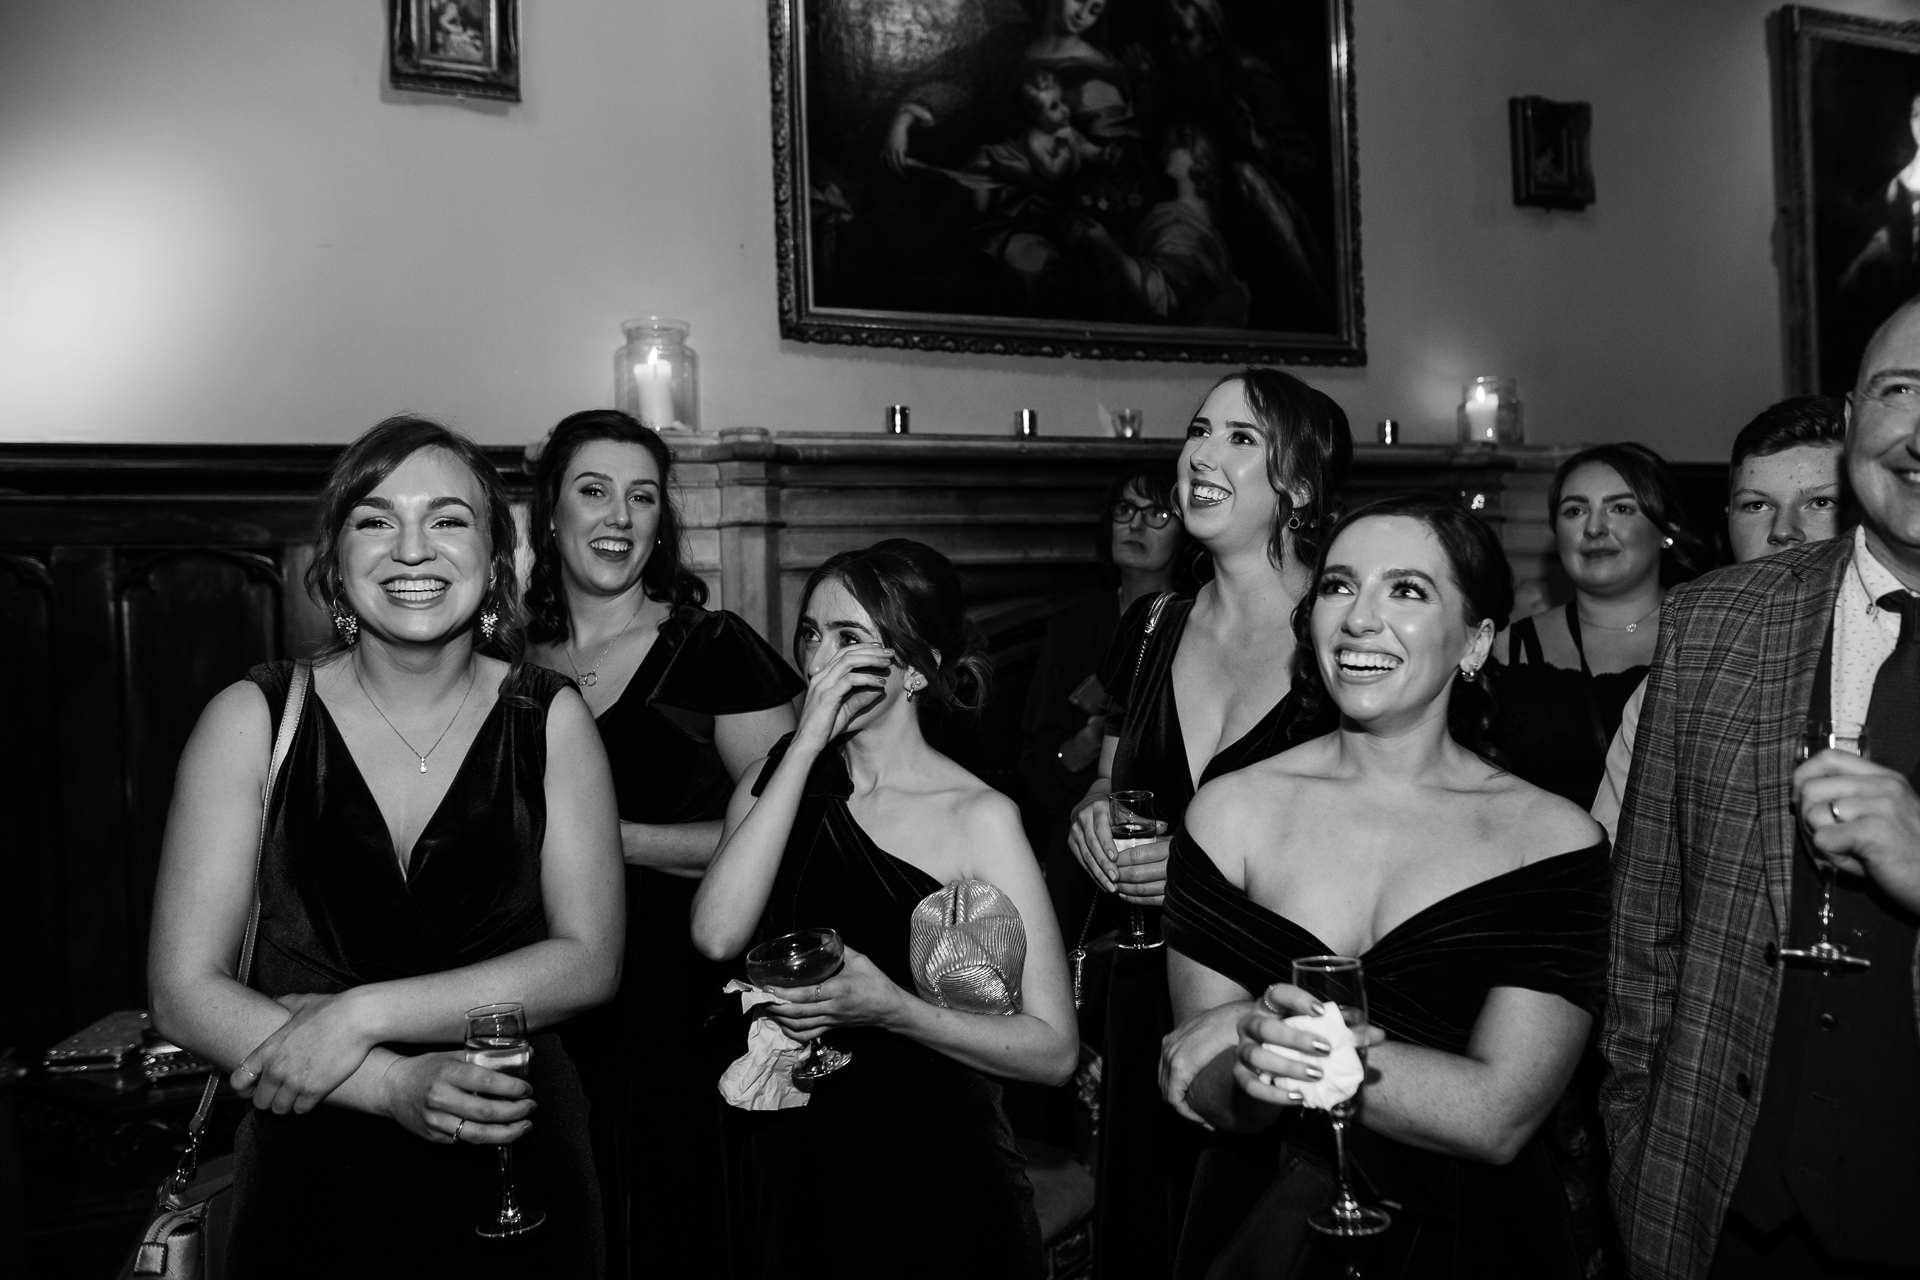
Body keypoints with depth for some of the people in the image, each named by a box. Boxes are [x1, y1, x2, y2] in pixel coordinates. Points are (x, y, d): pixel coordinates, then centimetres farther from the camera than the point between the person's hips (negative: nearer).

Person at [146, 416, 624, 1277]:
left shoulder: (549, 718, -5)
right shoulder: (253, 719, -6)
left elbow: (589, 961, -10)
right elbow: (183, 993, -9)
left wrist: (364, 1015, -18)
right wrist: (392, 1085, -20)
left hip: (517, 1177, 1)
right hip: (310, 1180, 0)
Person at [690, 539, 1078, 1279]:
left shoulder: (978, 816, -12)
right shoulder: (773, 783, -1)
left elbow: (1055, 1050, -14)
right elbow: (717, 935, -20)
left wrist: (892, 1009, -27)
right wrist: (807, 745, -20)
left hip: (929, 1170, -3)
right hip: (785, 1168, 3)